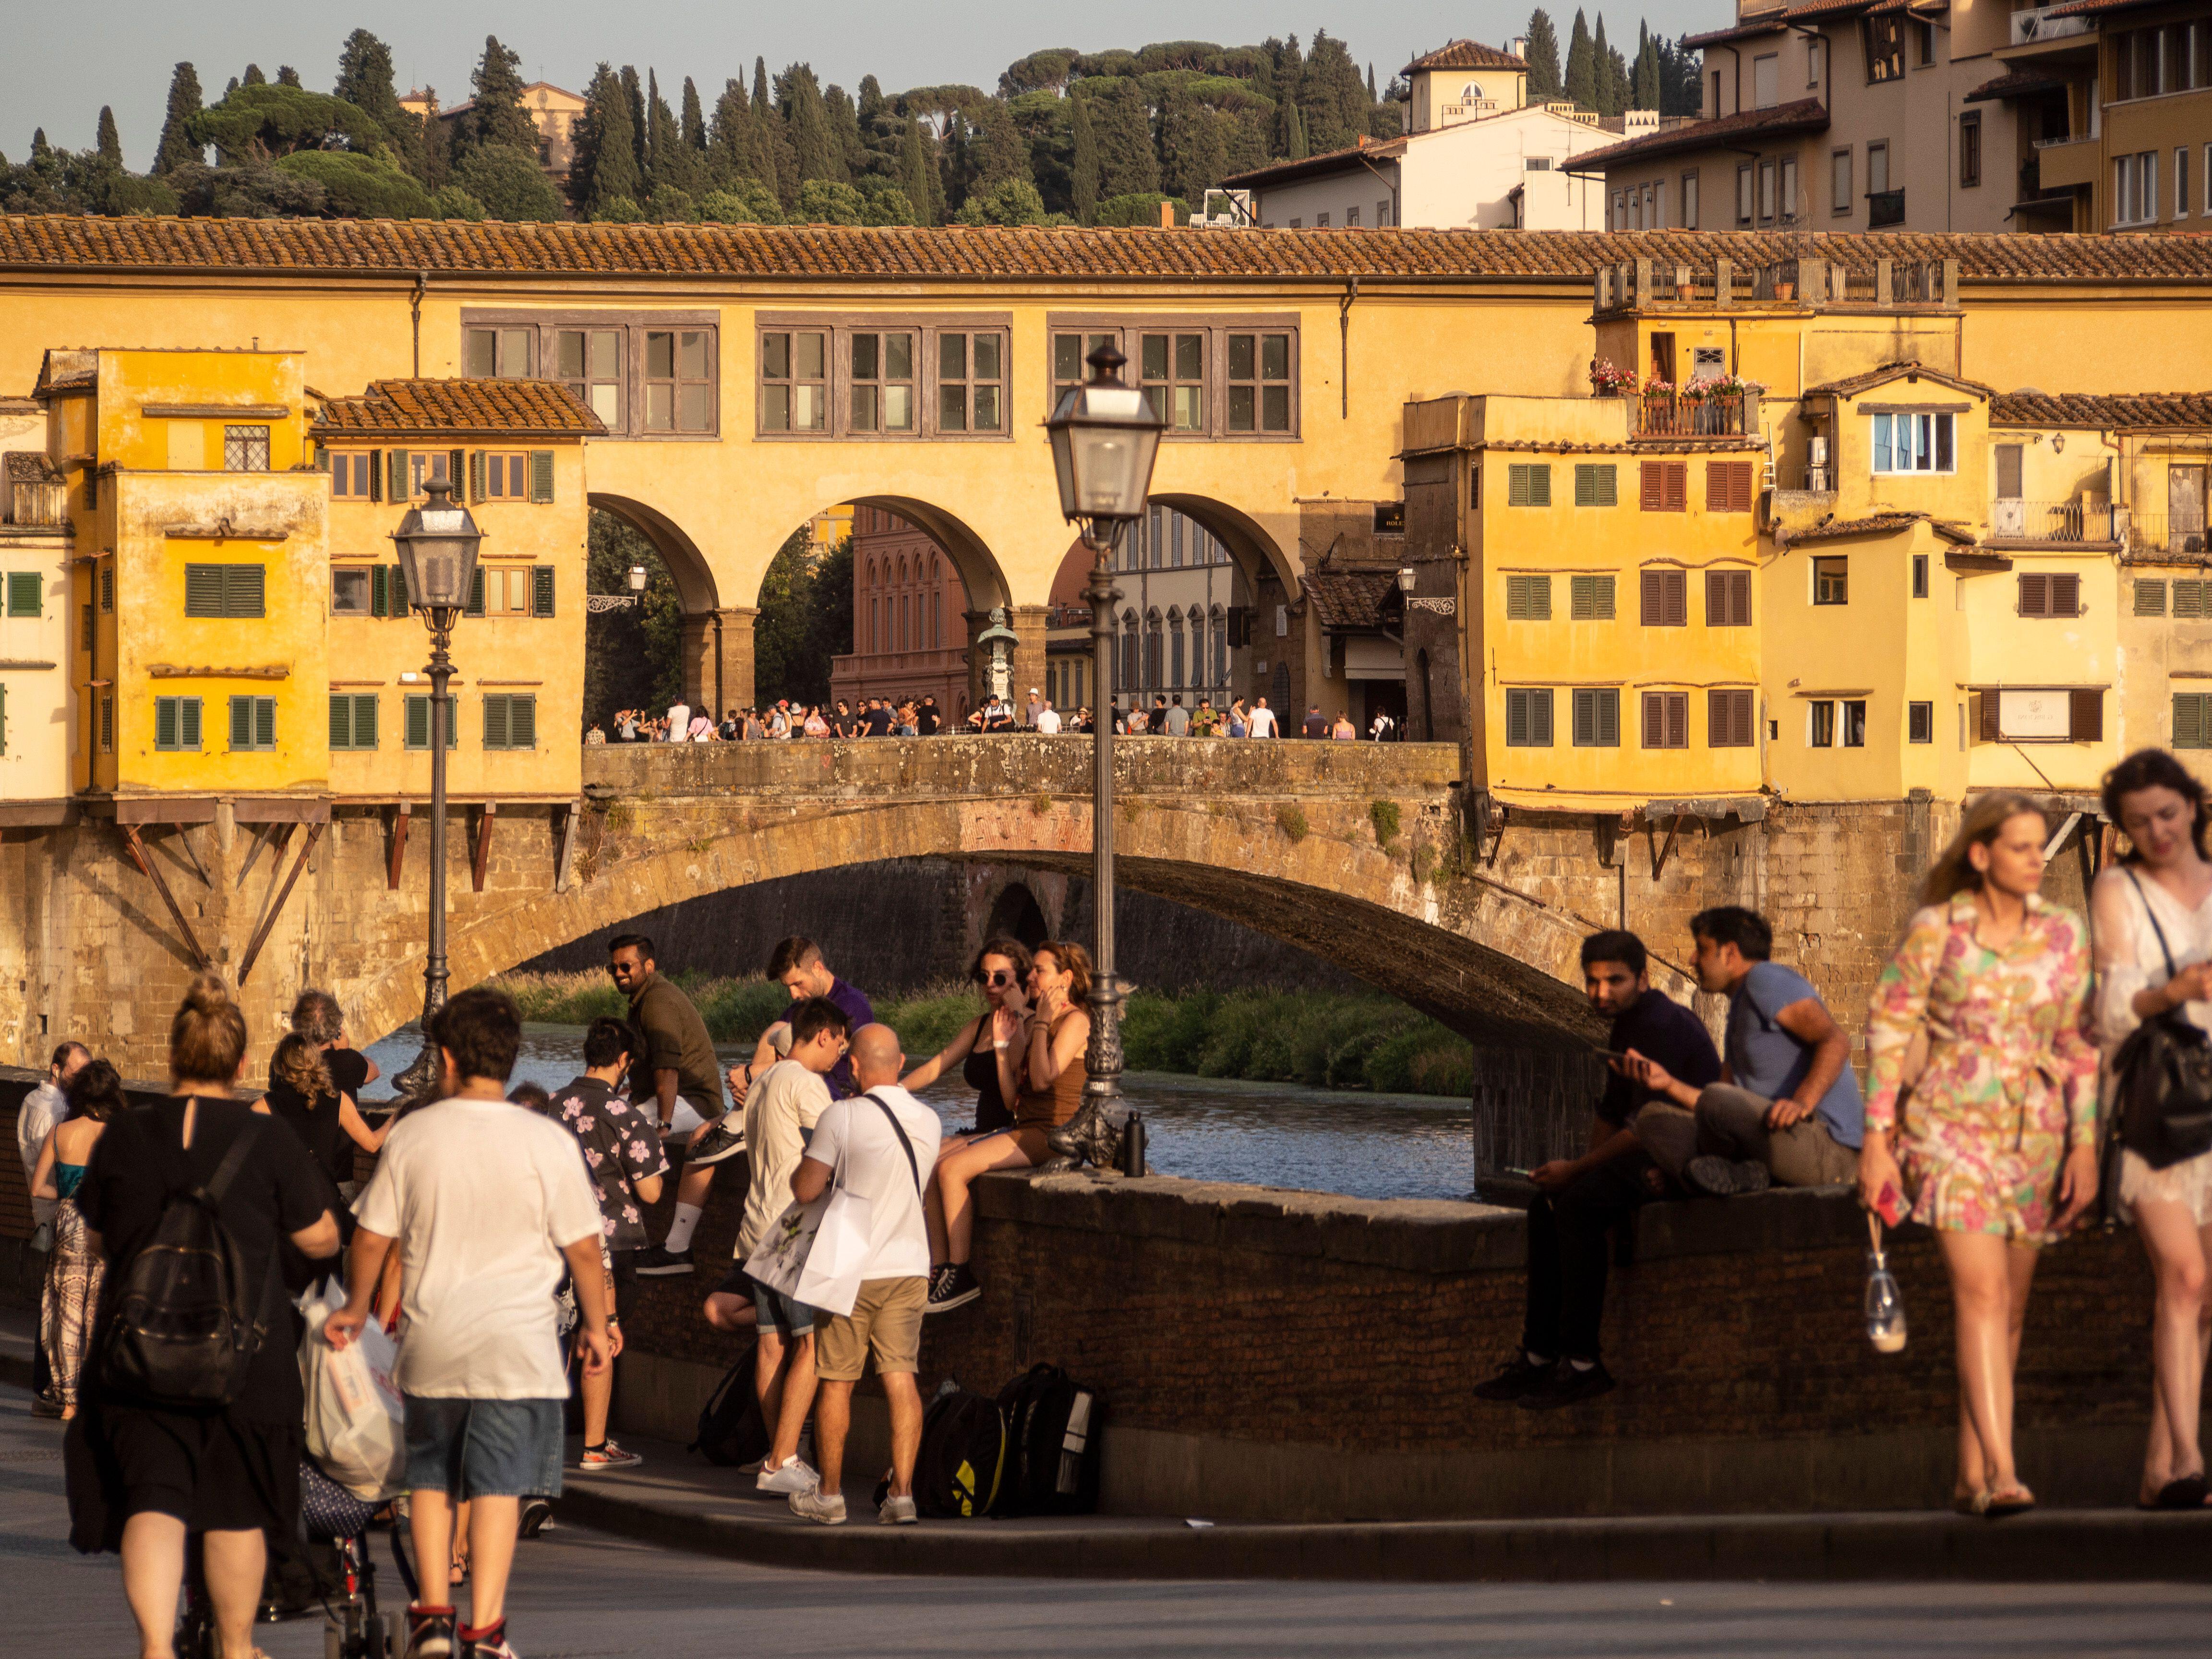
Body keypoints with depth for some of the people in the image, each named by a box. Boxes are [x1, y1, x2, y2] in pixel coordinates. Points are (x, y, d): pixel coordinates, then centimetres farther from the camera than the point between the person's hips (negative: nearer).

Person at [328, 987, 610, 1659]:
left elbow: (372, 1236, 4)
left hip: (431, 1340, 2)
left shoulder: (413, 1135, -2)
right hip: (518, 1346, -2)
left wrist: (355, 1308, 21)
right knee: (498, 1486, 1)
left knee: (430, 1477, 17)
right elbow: (583, 1248, -2)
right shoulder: (547, 1142, -7)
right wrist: (597, 1325, 13)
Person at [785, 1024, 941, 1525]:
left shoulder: (842, 1117, -14)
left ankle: (829, 1495, 12)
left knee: (836, 1383, 6)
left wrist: (805, 1160, 8)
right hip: (908, 1267, 4)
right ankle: (902, 1493, -5)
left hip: (851, 1270, -4)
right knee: (900, 1378, 2)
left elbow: (805, 1188, -12)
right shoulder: (928, 1122, 2)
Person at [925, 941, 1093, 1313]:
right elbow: (1011, 1093, 14)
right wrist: (1003, 1042, 9)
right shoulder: (1031, 1023, 20)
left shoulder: (1074, 1021, -6)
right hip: (1023, 1129, 9)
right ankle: (939, 1270, -9)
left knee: (953, 1168, -22)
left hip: (1051, 1132, -9)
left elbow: (1043, 1079, -19)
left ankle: (961, 1276, -18)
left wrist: (1041, 1023, -10)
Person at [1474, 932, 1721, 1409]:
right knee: (1546, 1206, 8)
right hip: (1661, 1159, 11)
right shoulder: (1627, 1025, 15)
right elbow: (1610, 1111, 18)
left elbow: (1646, 1127, -23)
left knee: (1578, 1205, -26)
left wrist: (1578, 1170, -15)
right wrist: (1589, 1166, -1)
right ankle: (1540, 1355, 6)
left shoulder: (1662, 1025, -18)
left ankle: (1582, 1365, -23)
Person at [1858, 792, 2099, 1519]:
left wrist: (2085, 1144, 1)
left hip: (2036, 1133, 4)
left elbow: (2082, 1044, 8)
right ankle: (2002, 1473, -27)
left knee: (2008, 1310, 8)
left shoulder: (2063, 934, 5)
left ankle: (1972, 1476, 18)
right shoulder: (1935, 929, -5)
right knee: (1981, 1294, -17)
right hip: (1953, 1127, -4)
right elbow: (1889, 1027, 0)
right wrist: (1877, 1139, -4)